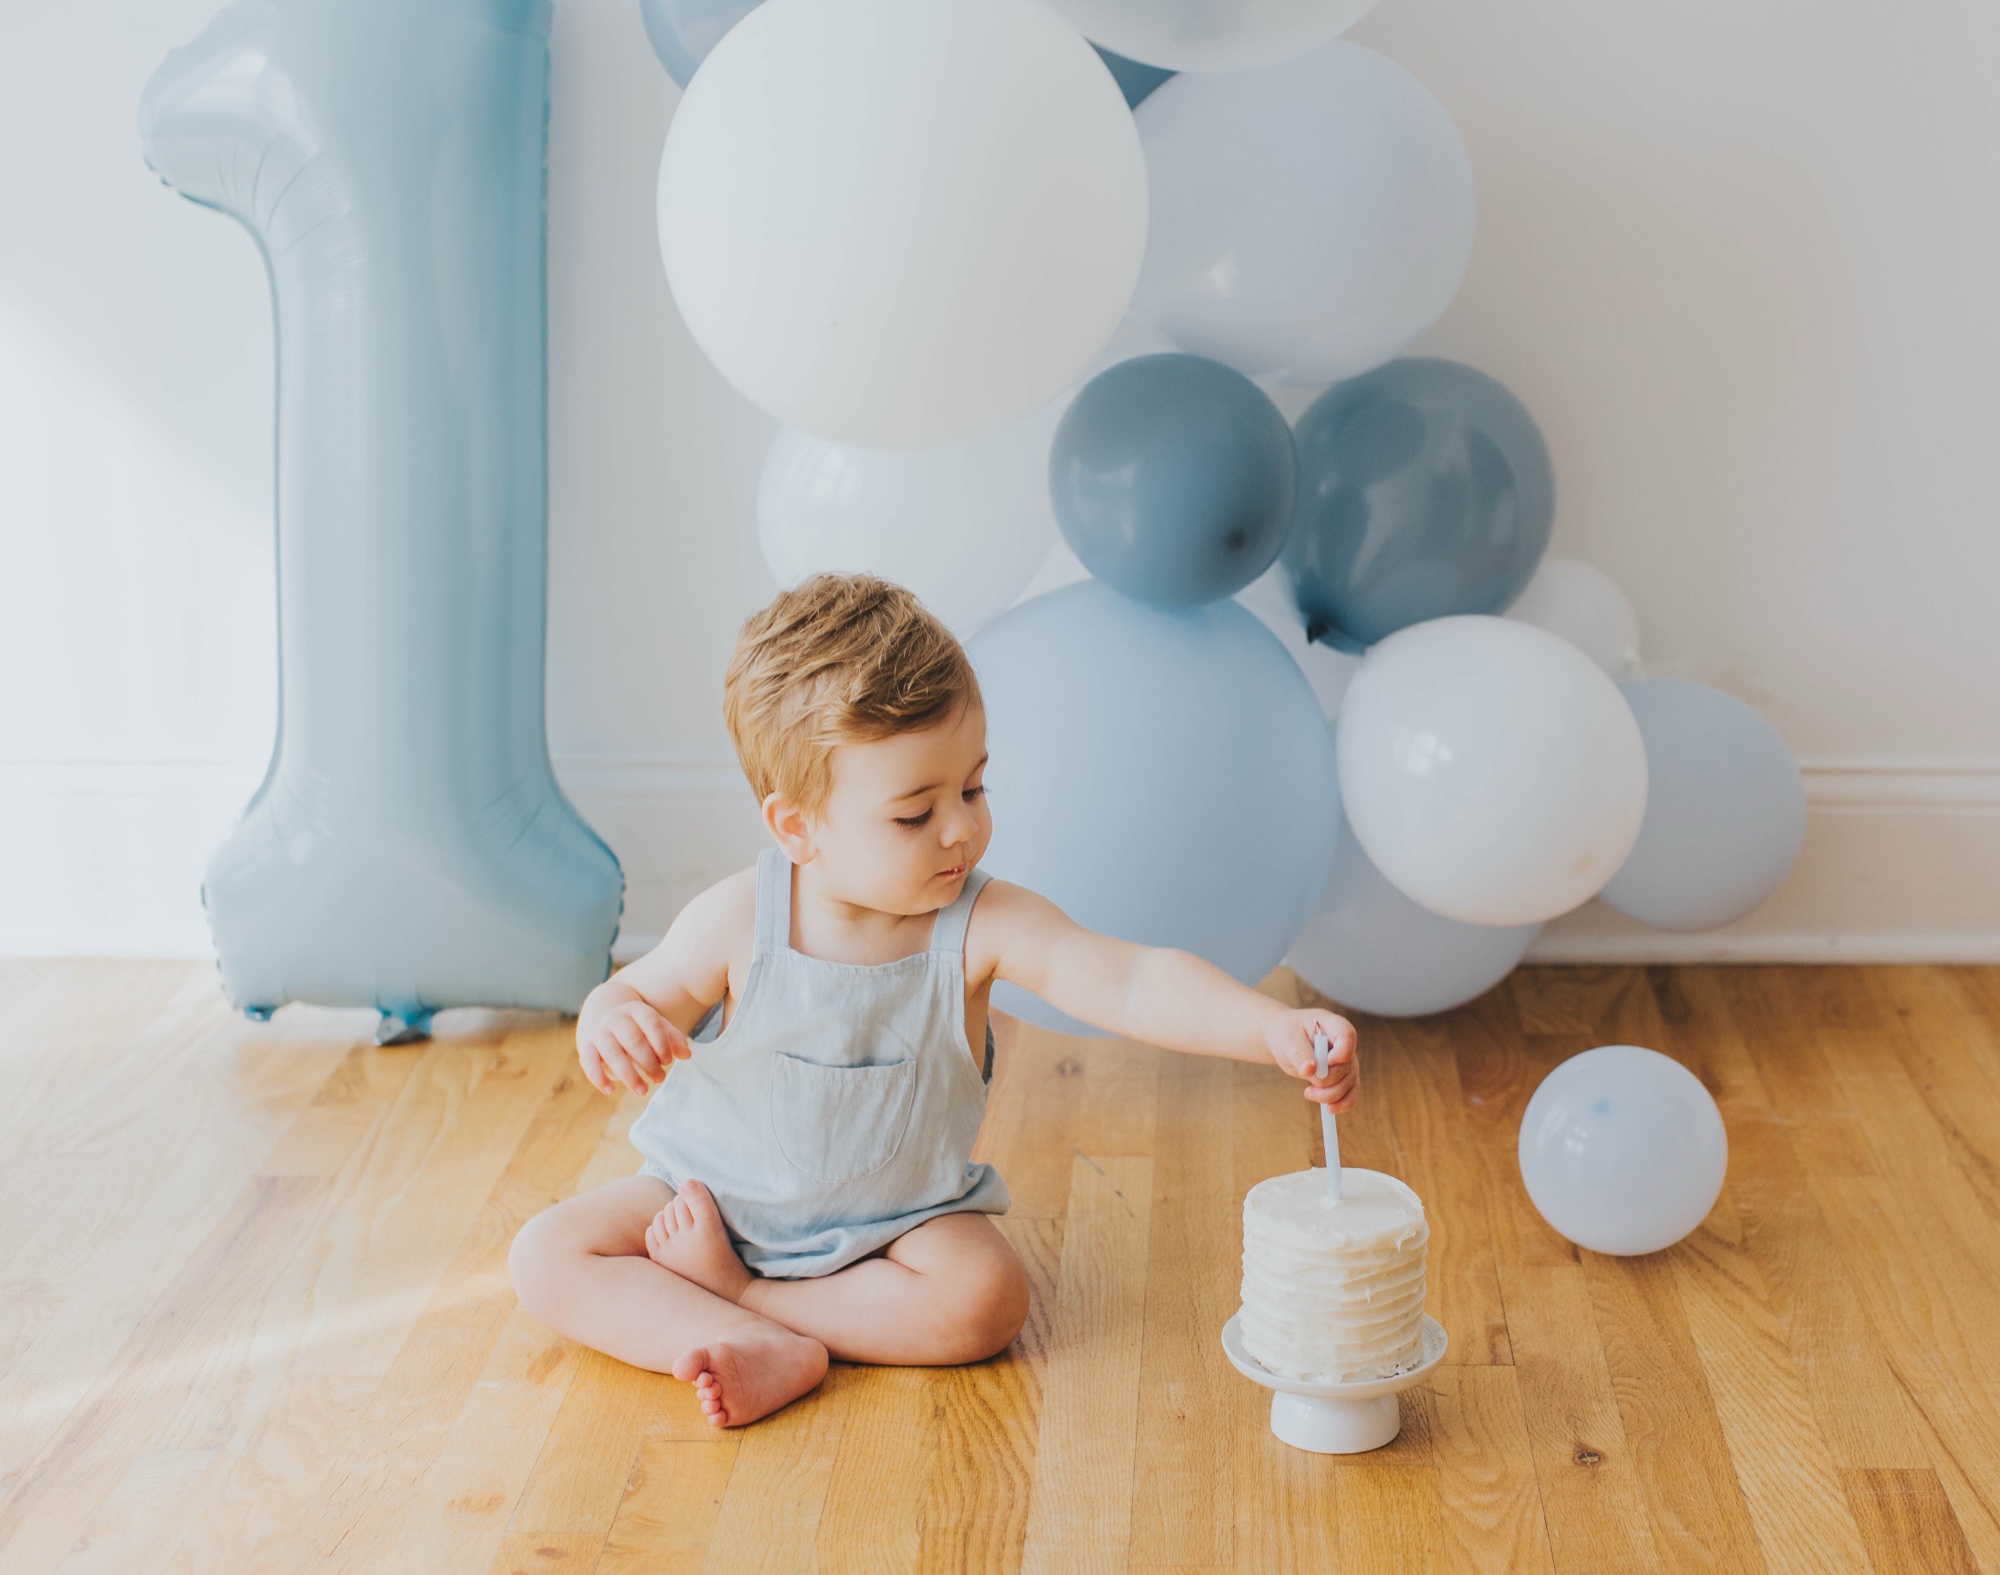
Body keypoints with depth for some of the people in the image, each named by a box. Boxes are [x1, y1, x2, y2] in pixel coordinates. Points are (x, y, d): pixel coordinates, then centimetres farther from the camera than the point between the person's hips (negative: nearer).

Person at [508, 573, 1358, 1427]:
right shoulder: (739, 923, -19)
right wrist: (611, 1023, -31)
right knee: (547, 1255, -17)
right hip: (713, 1194, 0)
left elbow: (1137, 984, -30)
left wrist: (1275, 1029, -46)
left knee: (987, 1298, -28)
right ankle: (767, 1349, -27)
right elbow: (635, 996, -5)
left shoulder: (985, 926, -21)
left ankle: (731, 1290, -16)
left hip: (898, 1214, 0)